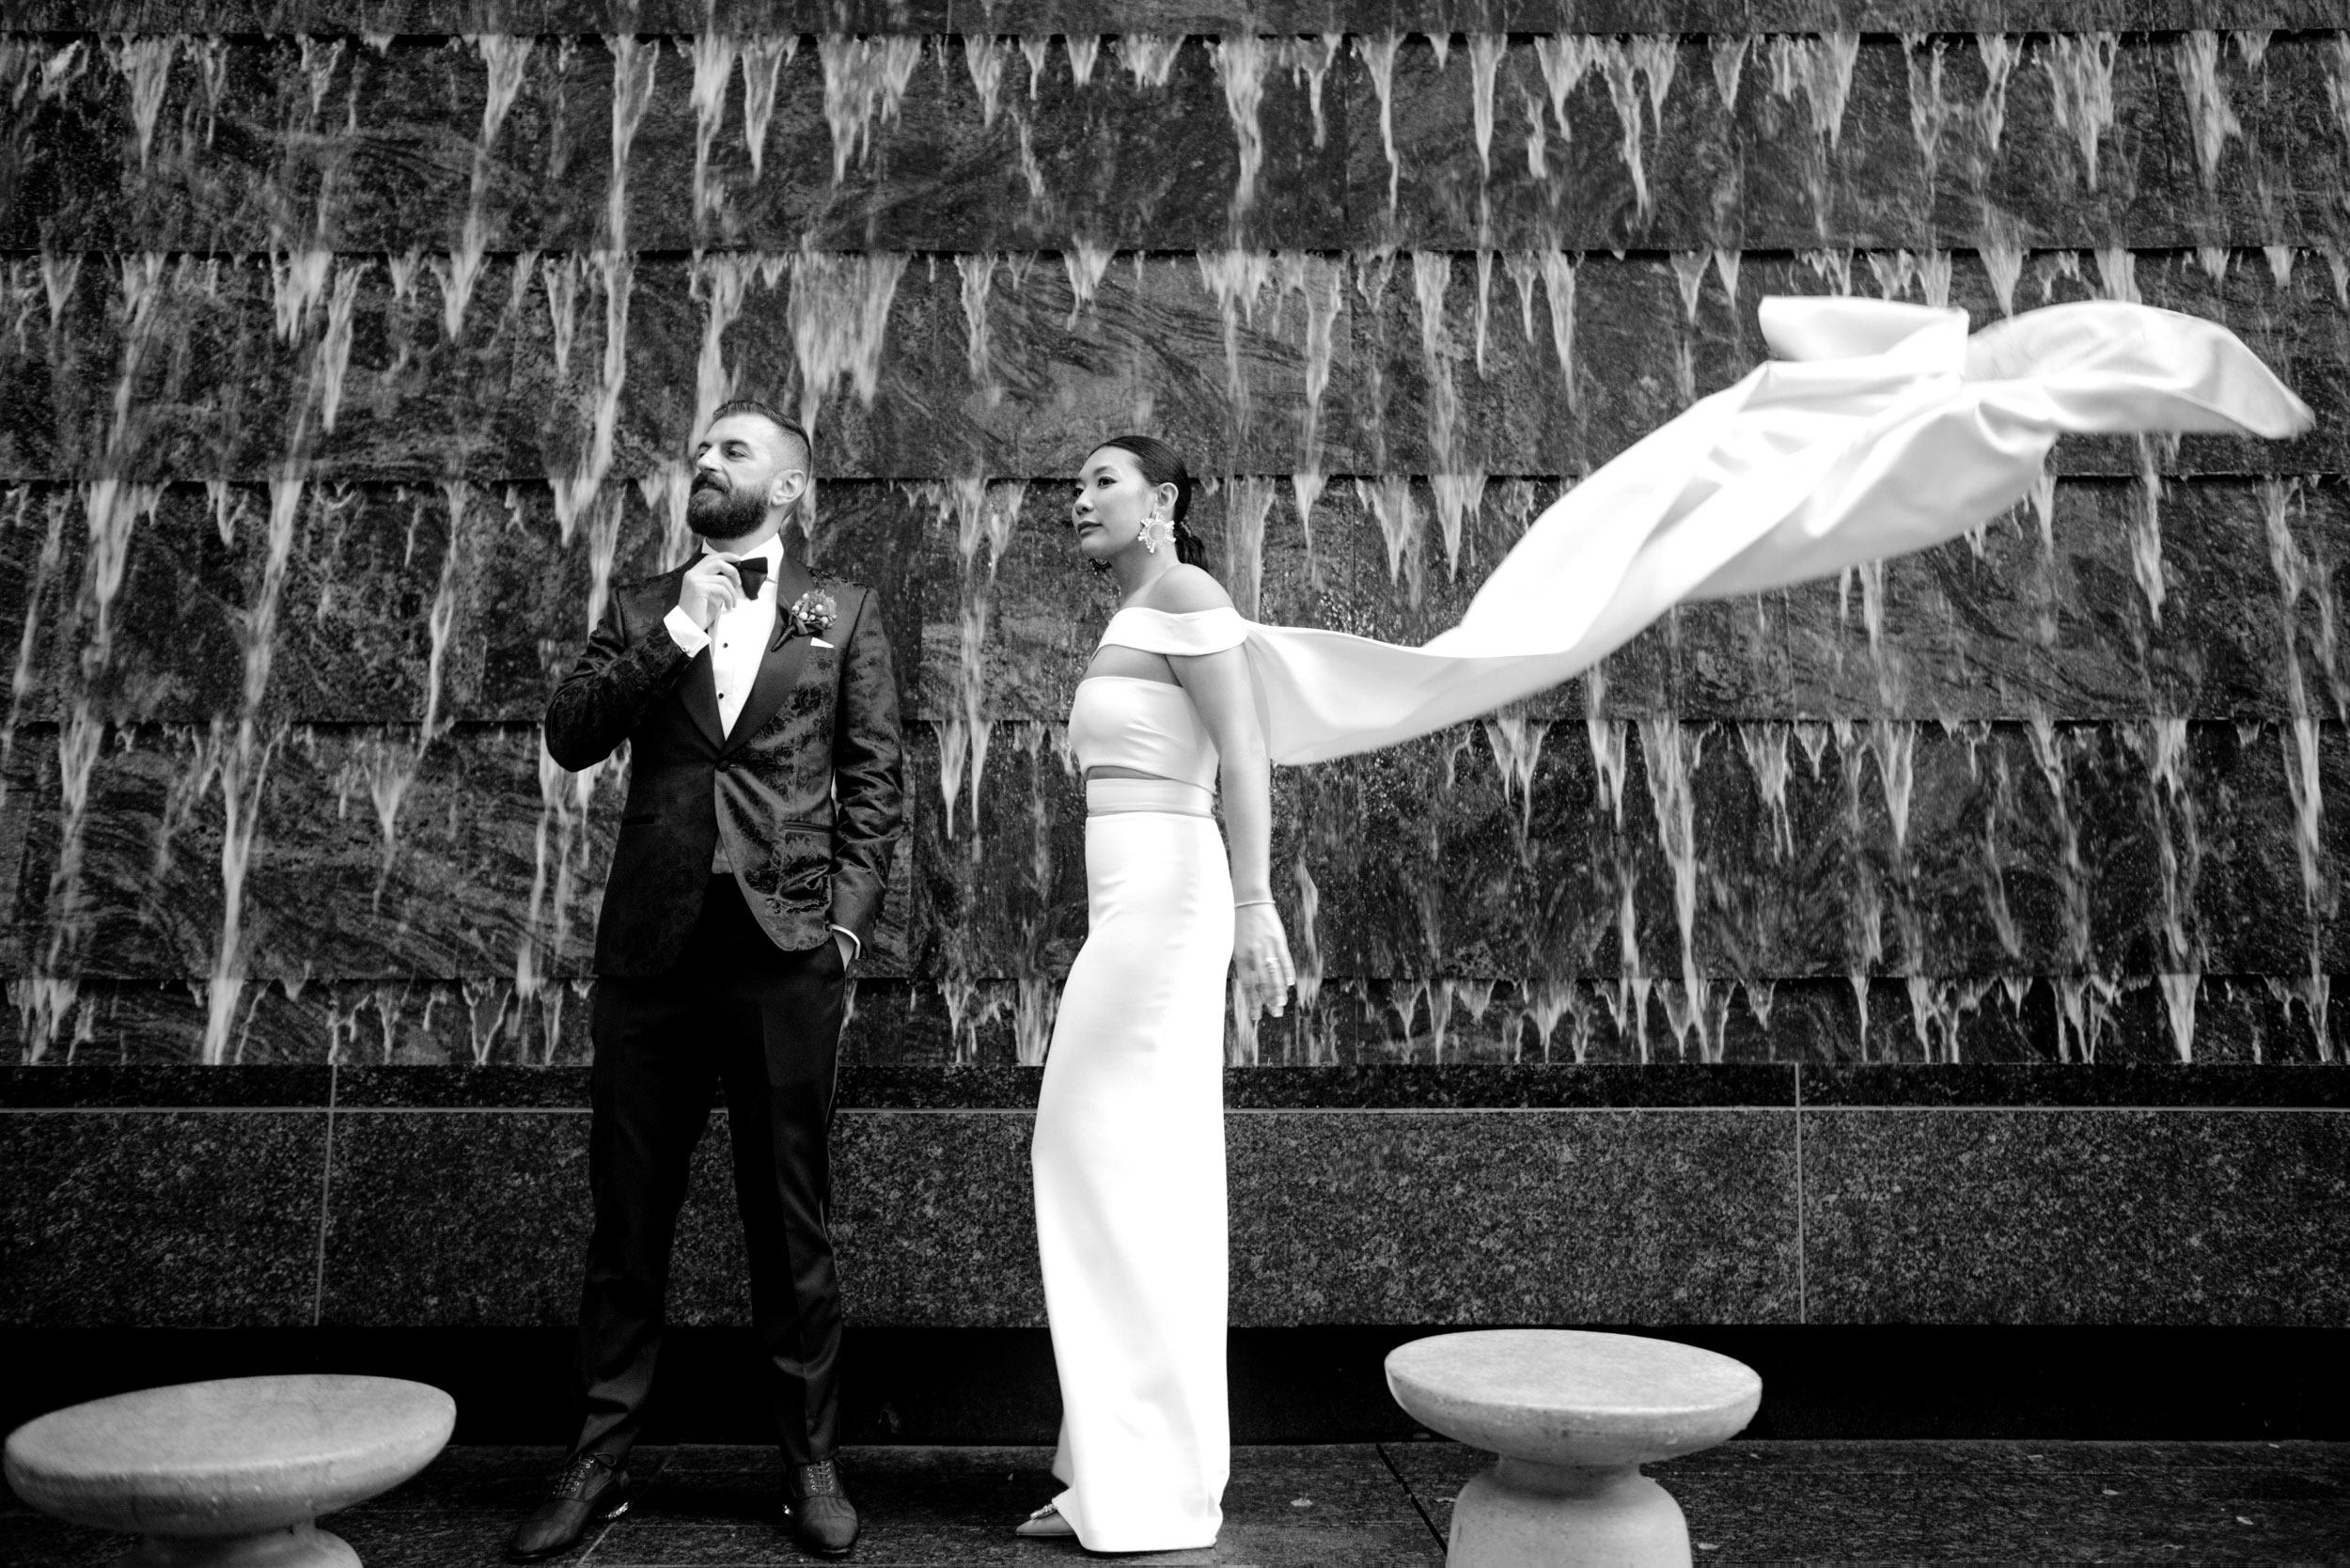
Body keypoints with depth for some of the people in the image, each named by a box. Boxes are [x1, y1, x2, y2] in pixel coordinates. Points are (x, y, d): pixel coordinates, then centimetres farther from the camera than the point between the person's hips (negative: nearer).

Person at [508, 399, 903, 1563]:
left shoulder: (842, 615, 11)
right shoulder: (642, 609, 15)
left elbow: (874, 781, 6)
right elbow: (568, 735, 2)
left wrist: (849, 911, -5)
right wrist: (675, 634, -7)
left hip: (785, 944, -2)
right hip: (652, 941, 2)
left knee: (789, 1217, 4)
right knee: (627, 1213, 7)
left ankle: (810, 1463, 16)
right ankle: (600, 1459, 19)